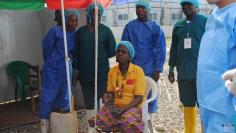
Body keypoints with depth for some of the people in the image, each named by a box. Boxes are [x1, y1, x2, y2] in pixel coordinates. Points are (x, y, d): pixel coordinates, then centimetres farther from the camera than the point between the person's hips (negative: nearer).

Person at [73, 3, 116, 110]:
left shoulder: (106, 31, 1)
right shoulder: (81, 31, 7)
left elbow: (112, 51, 2)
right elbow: (76, 52, 8)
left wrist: (101, 56, 5)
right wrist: (75, 69, 4)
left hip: (102, 72, -2)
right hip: (85, 72, 2)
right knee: (88, 103, 8)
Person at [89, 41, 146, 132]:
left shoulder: (137, 71, -6)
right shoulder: (112, 71, 9)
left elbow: (139, 98, -10)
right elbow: (110, 92, 13)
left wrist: (123, 109, -20)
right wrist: (108, 100, -10)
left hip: (133, 107, -4)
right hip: (115, 106, 4)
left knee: (128, 124, -37)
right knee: (96, 121, -22)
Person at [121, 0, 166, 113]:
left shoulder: (155, 28, 0)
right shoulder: (129, 26, 3)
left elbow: (160, 50, -3)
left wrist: (157, 70, -8)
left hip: (149, 70, -1)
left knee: (149, 96, 7)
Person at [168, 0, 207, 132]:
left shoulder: (206, 22, -1)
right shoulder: (178, 25, 13)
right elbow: (174, 48, 16)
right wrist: (171, 69, 15)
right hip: (184, 72, 5)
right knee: (188, 104, 11)